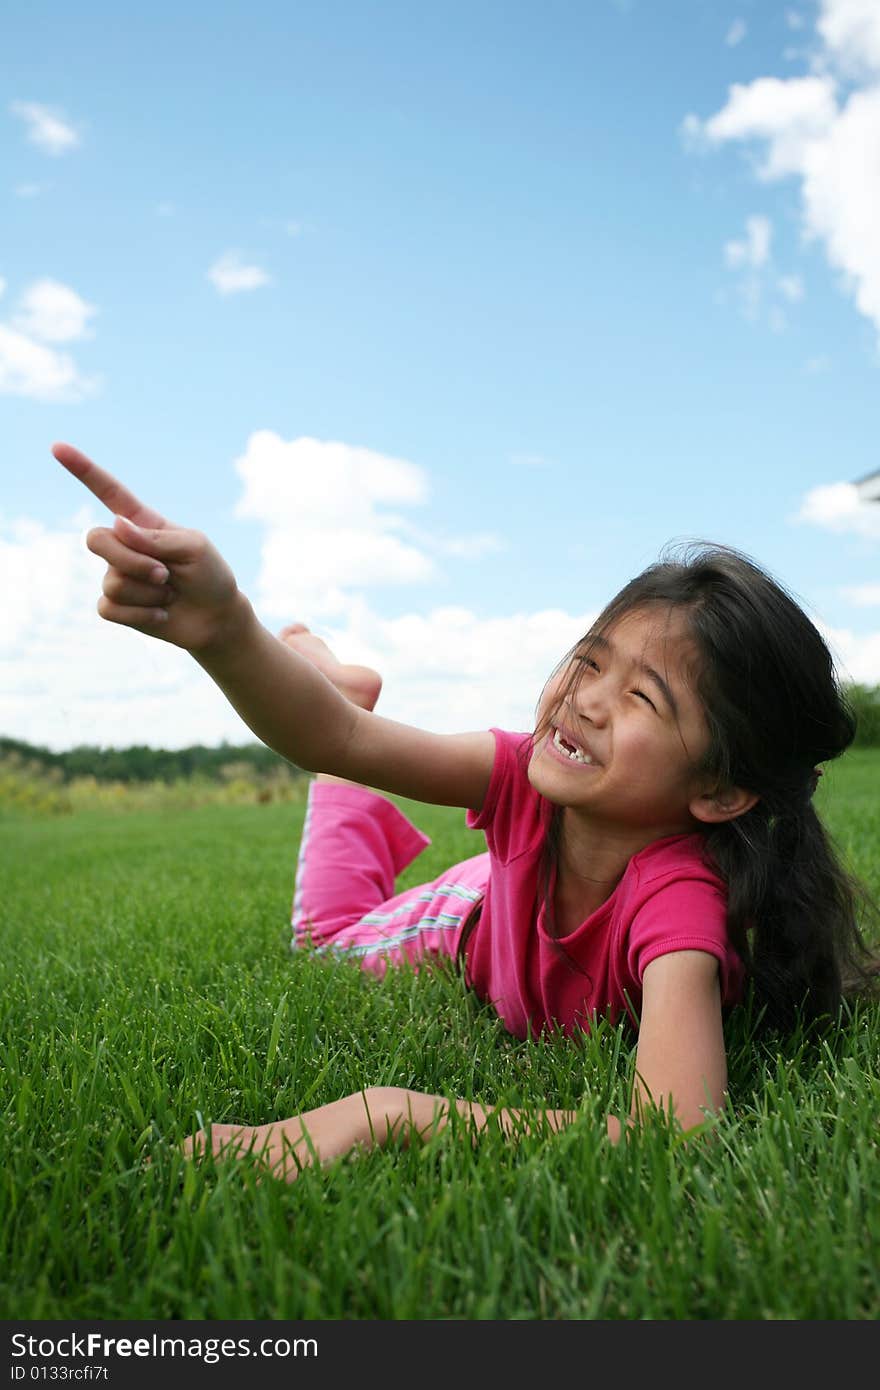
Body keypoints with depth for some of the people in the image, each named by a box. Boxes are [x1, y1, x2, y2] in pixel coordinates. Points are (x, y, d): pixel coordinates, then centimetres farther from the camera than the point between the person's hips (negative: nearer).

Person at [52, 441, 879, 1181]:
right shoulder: (529, 777, -37)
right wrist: (224, 630, -70)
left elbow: (676, 1132, -60)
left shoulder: (681, 901, -47)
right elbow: (333, 739, -50)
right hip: (485, 915, 2)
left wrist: (391, 1112, -63)